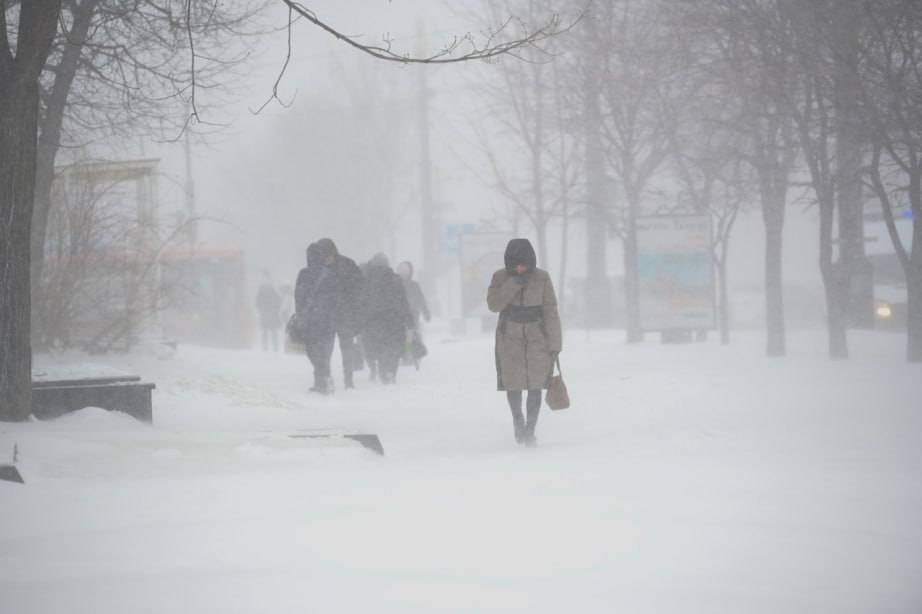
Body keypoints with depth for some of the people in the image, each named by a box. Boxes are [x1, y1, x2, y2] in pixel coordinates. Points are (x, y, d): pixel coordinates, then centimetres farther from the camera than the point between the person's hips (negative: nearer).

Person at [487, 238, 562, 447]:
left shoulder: (542, 278, -6)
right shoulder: (500, 277, -3)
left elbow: (550, 312, -4)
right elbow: (493, 304, -15)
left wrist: (555, 344, -6)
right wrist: (513, 284, -24)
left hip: (537, 338, -1)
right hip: (510, 337, 1)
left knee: (535, 386, -8)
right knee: (513, 383, 1)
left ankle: (530, 430, 2)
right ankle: (518, 420, 28)